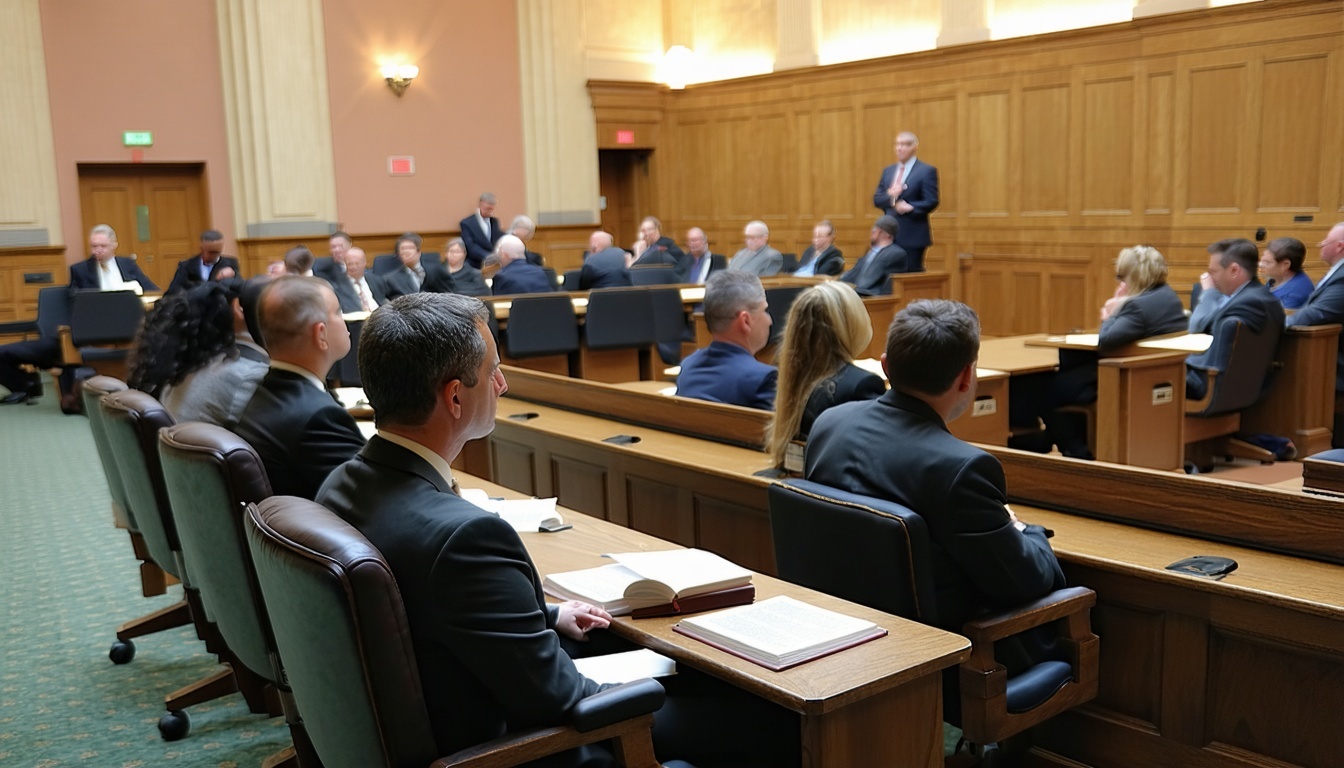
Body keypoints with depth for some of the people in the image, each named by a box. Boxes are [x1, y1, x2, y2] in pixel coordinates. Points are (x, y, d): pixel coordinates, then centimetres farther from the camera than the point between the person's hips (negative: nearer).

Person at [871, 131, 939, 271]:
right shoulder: (888, 171, 15)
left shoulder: (927, 171, -2)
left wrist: (910, 208, -19)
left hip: (912, 235, -5)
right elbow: (876, 199, 10)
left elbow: (931, 202, -9)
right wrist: (889, 196, -10)